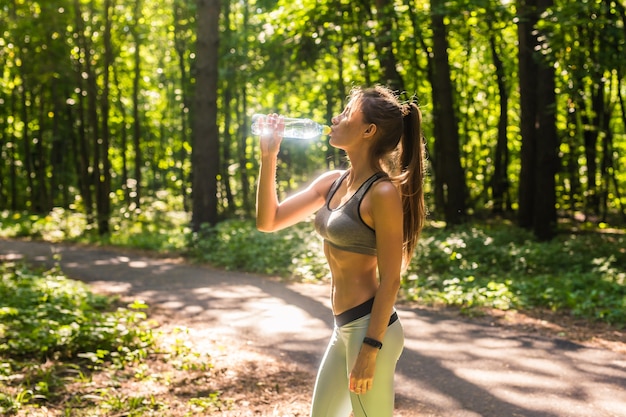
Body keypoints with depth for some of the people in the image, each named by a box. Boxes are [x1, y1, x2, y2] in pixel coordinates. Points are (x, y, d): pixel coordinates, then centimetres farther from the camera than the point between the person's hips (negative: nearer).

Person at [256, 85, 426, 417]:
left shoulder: (383, 192, -16)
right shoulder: (332, 182, 8)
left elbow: (390, 280, -16)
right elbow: (268, 221, 9)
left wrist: (369, 350, -19)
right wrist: (268, 156, 2)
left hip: (369, 328, -9)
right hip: (345, 328, 9)